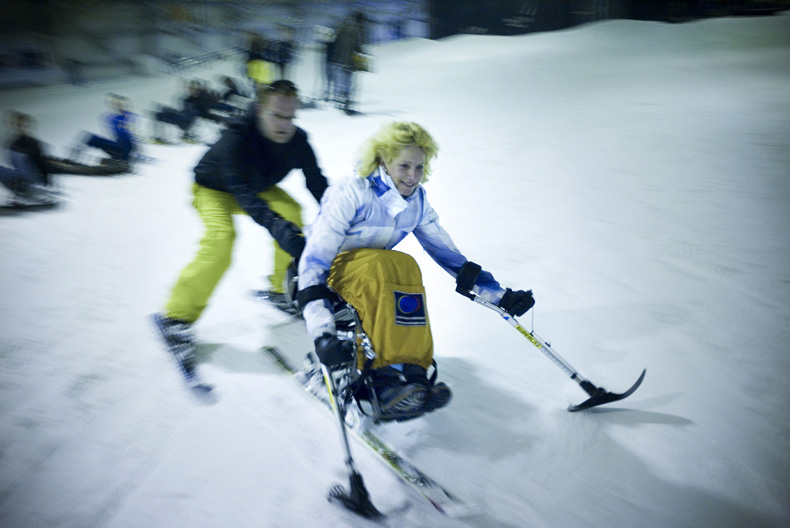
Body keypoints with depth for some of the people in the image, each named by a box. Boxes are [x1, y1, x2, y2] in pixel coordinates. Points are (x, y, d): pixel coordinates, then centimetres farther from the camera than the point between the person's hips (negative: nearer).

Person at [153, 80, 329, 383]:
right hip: (214, 189, -6)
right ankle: (176, 317, -20)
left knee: (292, 214, -17)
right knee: (221, 239, -30)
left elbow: (317, 182, -13)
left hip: (260, 187, 6)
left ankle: (282, 290, 3)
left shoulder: (297, 140, -23)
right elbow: (244, 194, -48)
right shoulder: (237, 138, -39)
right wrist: (278, 228, -61)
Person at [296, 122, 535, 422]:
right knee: (381, 265, -36)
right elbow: (313, 261, -28)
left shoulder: (417, 203, -2)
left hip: (375, 276, 5)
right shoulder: (352, 194, -22)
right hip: (327, 273, -5)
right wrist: (322, 334, -41)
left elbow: (447, 253, 6)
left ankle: (413, 374, -35)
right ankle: (383, 379, -41)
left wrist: (500, 295, -2)